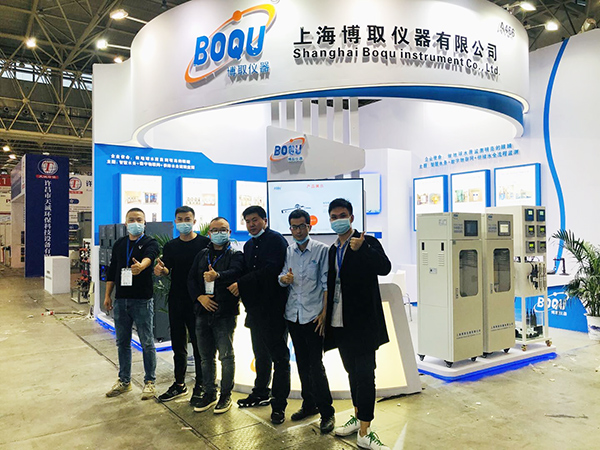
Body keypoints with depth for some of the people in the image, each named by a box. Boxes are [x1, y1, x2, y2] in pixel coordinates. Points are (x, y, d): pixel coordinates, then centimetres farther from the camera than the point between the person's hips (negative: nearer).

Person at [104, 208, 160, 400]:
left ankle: (149, 381, 15)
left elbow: (149, 257, -27)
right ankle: (124, 381, 28)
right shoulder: (119, 244, 12)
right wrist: (107, 295, 11)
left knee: (147, 343, 2)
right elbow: (112, 270, 15)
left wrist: (141, 265, -49)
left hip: (142, 300, -5)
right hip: (121, 300, 5)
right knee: (122, 342, 14)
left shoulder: (150, 243, -4)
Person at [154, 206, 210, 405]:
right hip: (176, 301, 5)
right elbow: (165, 269, 5)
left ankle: (200, 385, 16)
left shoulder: (205, 243, -4)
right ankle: (179, 384, 28)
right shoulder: (171, 246, 10)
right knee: (178, 343, 14)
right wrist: (160, 269, -19)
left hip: (196, 301, -5)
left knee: (198, 343, 3)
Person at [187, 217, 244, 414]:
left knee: (226, 355, 1)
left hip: (225, 313, -5)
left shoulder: (235, 255, 0)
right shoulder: (202, 255, 15)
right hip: (203, 312, 5)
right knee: (206, 356, 13)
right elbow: (191, 279, 10)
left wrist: (217, 275, -40)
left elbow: (235, 272, -21)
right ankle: (209, 393, 27)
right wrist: (200, 296, -7)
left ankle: (226, 394, 16)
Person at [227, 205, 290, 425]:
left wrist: (241, 284, -19)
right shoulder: (248, 245, 17)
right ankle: (261, 394, 33)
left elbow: (270, 270, -20)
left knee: (278, 355, 0)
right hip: (256, 307, 8)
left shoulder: (276, 240, -9)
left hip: (274, 307, -7)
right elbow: (247, 273, 16)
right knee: (261, 354, 18)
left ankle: (279, 404, 8)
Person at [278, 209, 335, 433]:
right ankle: (309, 405, 30)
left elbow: (326, 283, -7)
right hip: (293, 314, 5)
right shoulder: (288, 251, 9)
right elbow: (282, 277, 8)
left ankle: (327, 412, 10)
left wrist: (324, 313, -12)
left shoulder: (321, 250, -5)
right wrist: (283, 278, -16)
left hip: (313, 316, -5)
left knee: (316, 365, -4)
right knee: (302, 363, 15)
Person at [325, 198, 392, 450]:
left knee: (364, 374, -4)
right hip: (340, 322, 7)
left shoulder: (367, 242, -5)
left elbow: (384, 267, -21)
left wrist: (360, 249, -32)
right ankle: (358, 417, 34)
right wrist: (324, 314, 15)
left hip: (362, 321, -6)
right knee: (352, 372, 18)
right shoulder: (333, 250, 13)